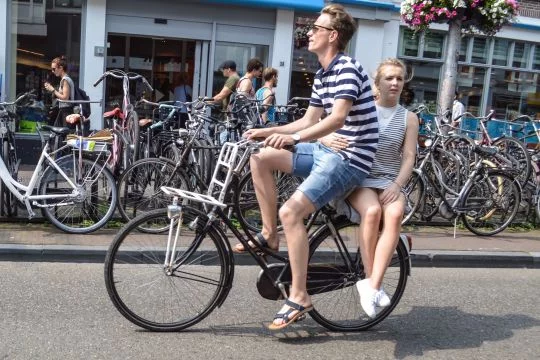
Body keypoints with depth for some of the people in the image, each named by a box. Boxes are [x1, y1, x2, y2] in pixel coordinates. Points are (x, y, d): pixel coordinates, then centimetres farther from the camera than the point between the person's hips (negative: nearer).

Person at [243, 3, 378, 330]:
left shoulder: (348, 69, -16)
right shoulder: (323, 75, 15)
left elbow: (337, 118, -31)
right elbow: (309, 121, 18)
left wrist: (293, 138, -41)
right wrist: (267, 131, 9)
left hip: (349, 159, -9)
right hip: (327, 151, 9)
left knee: (291, 212, -23)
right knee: (261, 159, 2)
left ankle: (299, 297, -11)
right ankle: (269, 235, 10)